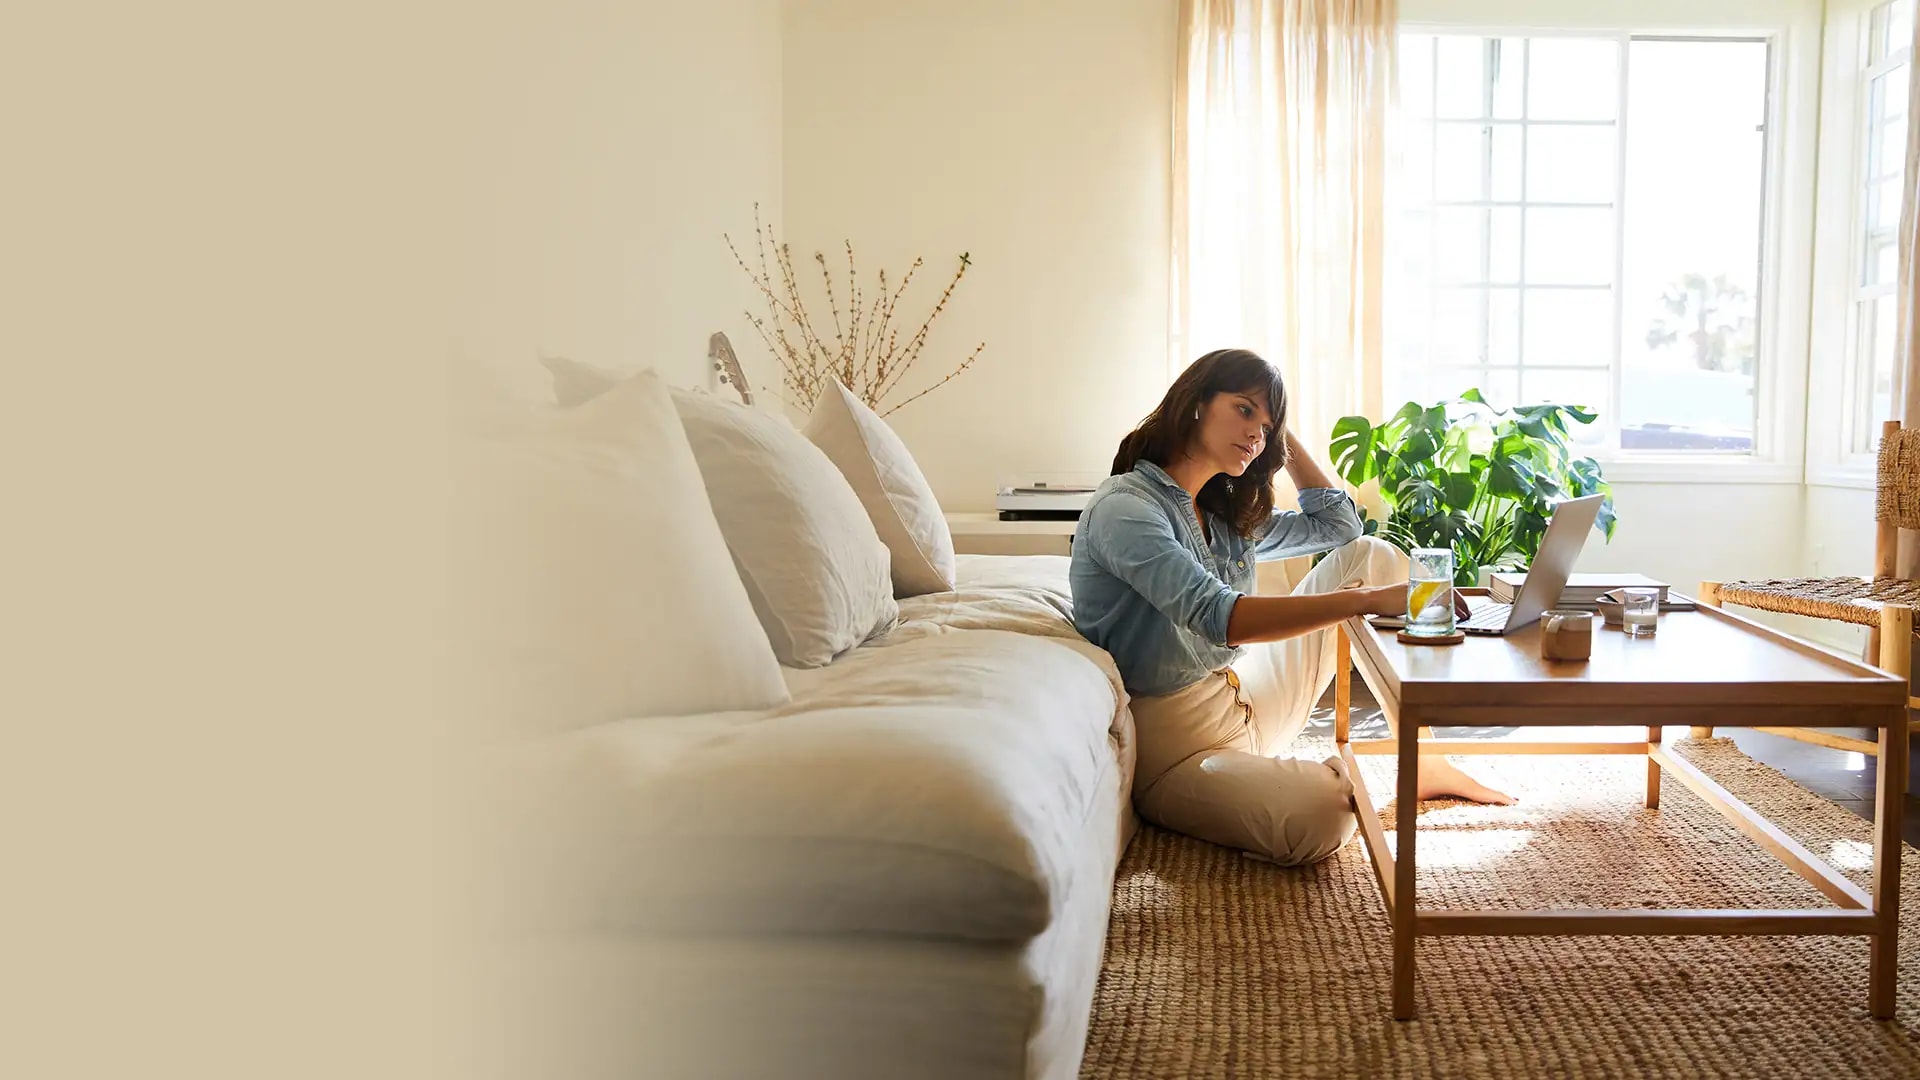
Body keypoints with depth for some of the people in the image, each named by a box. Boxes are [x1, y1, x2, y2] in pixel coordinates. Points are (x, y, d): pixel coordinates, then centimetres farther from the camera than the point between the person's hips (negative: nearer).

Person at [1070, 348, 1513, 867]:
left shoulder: (1227, 516, 11)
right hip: (1174, 740, -9)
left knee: (1371, 554, 6)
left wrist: (1285, 439, 12)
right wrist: (1368, 599, -35)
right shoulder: (1124, 508, -18)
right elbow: (1219, 618, -31)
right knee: (1318, 816, -38)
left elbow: (1339, 526, 20)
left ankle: (1422, 756, 2)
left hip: (1244, 700, 9)